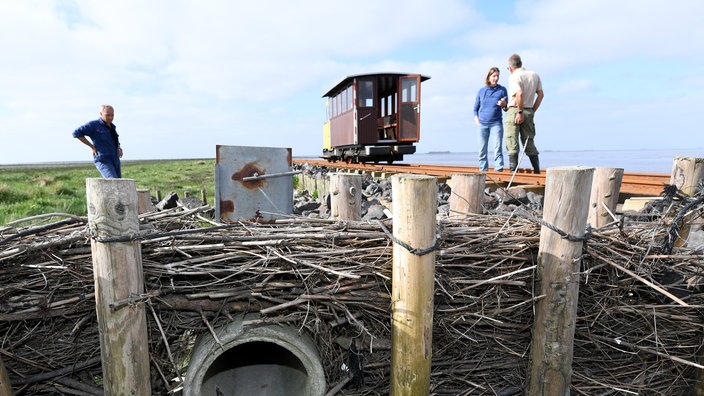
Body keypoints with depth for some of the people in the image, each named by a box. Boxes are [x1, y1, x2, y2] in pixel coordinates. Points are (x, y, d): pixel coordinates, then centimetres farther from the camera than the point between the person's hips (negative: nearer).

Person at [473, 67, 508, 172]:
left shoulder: (502, 90, 6)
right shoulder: (481, 90, 9)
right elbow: (476, 107, 15)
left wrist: (504, 104, -13)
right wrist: (476, 118, 0)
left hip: (496, 123, -2)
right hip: (482, 124, 2)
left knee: (498, 147, -10)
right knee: (482, 149, 4)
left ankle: (499, 168, -7)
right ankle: (483, 169, 14)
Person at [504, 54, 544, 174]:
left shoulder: (513, 77, -8)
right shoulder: (535, 75, 14)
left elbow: (519, 94, -22)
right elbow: (540, 94, 11)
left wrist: (520, 112, -18)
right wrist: (532, 111, 14)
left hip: (514, 111, -6)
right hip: (529, 112, 7)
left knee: (512, 143, -4)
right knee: (529, 143, 13)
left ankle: (513, 171, -8)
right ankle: (537, 172, 16)